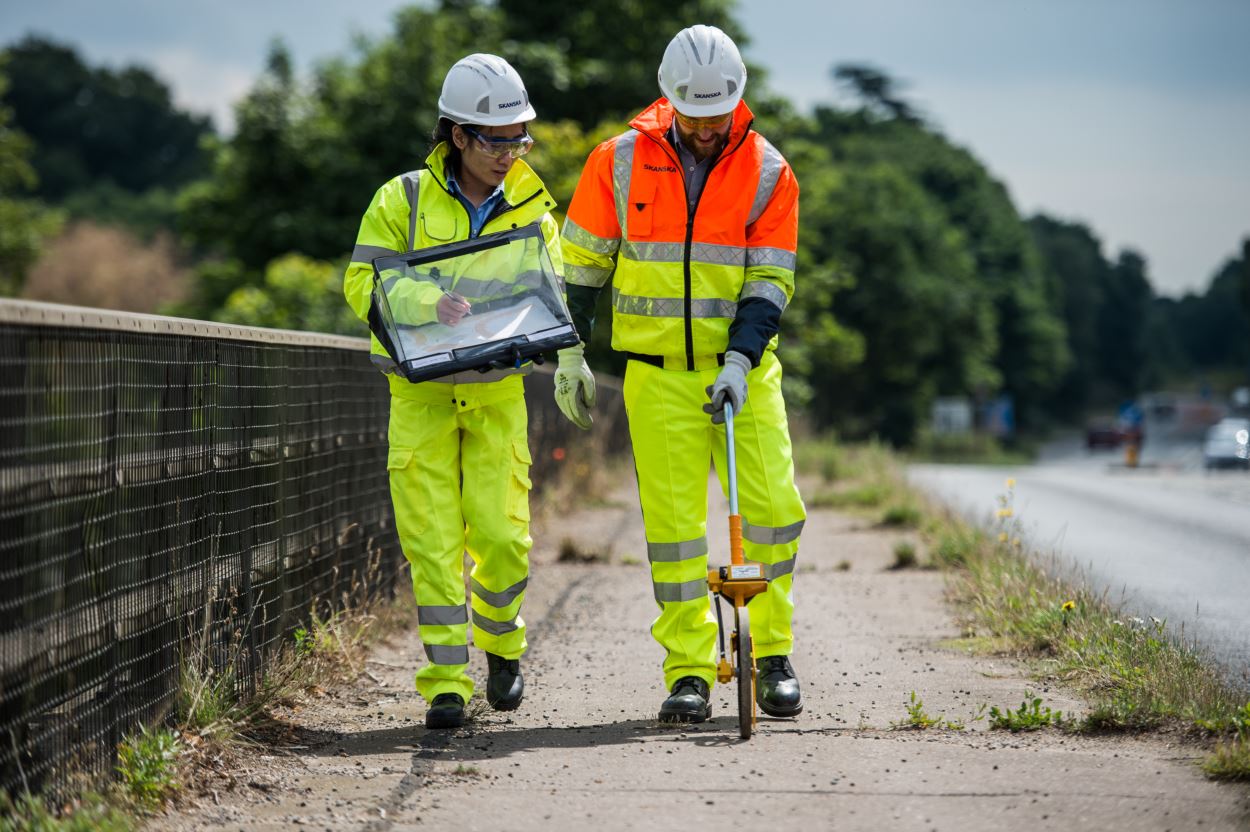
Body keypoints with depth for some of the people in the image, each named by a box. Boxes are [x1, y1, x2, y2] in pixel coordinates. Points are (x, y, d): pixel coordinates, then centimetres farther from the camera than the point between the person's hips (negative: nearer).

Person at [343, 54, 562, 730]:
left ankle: (501, 643, 25)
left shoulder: (532, 209, 6)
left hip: (497, 392, 1)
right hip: (421, 392, -1)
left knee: (501, 534, -4)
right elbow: (362, 282, -7)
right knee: (433, 541, -6)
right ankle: (447, 681, 0)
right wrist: (425, 304, -26)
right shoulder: (403, 200, -2)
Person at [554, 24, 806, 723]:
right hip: (659, 372, 0)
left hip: (742, 368, 0)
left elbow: (771, 280, -4)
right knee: (672, 517, -3)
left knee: (774, 506, -8)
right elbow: (581, 260, 9)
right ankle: (689, 673, 4)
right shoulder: (619, 162, -2)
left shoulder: (767, 172, -2)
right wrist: (570, 354, 8)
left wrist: (739, 363, -16)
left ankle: (773, 653, 10)